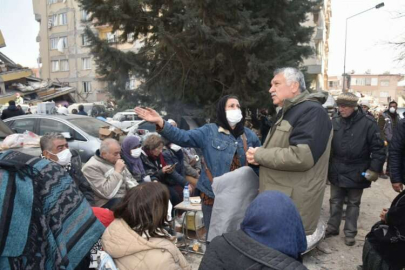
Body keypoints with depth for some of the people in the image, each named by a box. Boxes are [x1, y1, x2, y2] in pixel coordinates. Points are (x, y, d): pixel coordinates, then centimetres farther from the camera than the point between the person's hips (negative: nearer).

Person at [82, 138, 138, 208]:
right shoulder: (92, 167, -15)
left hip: (126, 196, 8)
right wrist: (117, 171, -19)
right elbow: (108, 193, -24)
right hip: (107, 202, -8)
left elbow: (129, 178, 16)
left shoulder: (115, 160, 9)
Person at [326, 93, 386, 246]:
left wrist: (374, 169, -13)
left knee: (353, 204, 14)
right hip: (337, 172, 3)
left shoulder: (368, 124, -13)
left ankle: (350, 233, 27)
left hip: (356, 174, -3)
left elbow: (378, 149, -9)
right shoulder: (335, 122, -3)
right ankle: (332, 228, 32)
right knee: (335, 202, 16)